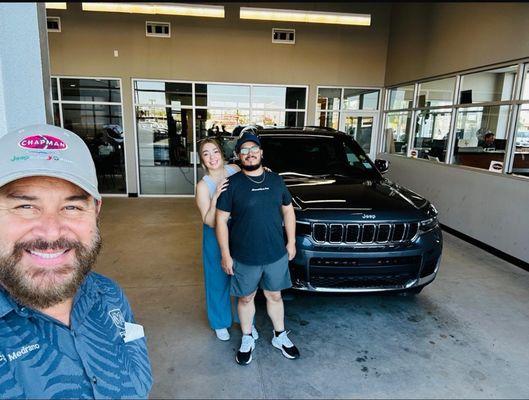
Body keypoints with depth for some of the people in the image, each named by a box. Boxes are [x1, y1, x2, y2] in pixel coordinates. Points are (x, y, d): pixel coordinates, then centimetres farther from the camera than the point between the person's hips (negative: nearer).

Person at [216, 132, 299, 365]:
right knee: (246, 298, 15)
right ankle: (247, 340, 37)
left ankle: (280, 336, 40)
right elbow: (221, 220, -9)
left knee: (274, 295, 19)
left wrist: (291, 242, 7)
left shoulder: (276, 180, 1)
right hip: (244, 258, -2)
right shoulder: (232, 184, -10)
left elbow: (288, 211, 10)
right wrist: (225, 255, -10)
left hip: (276, 254, 3)